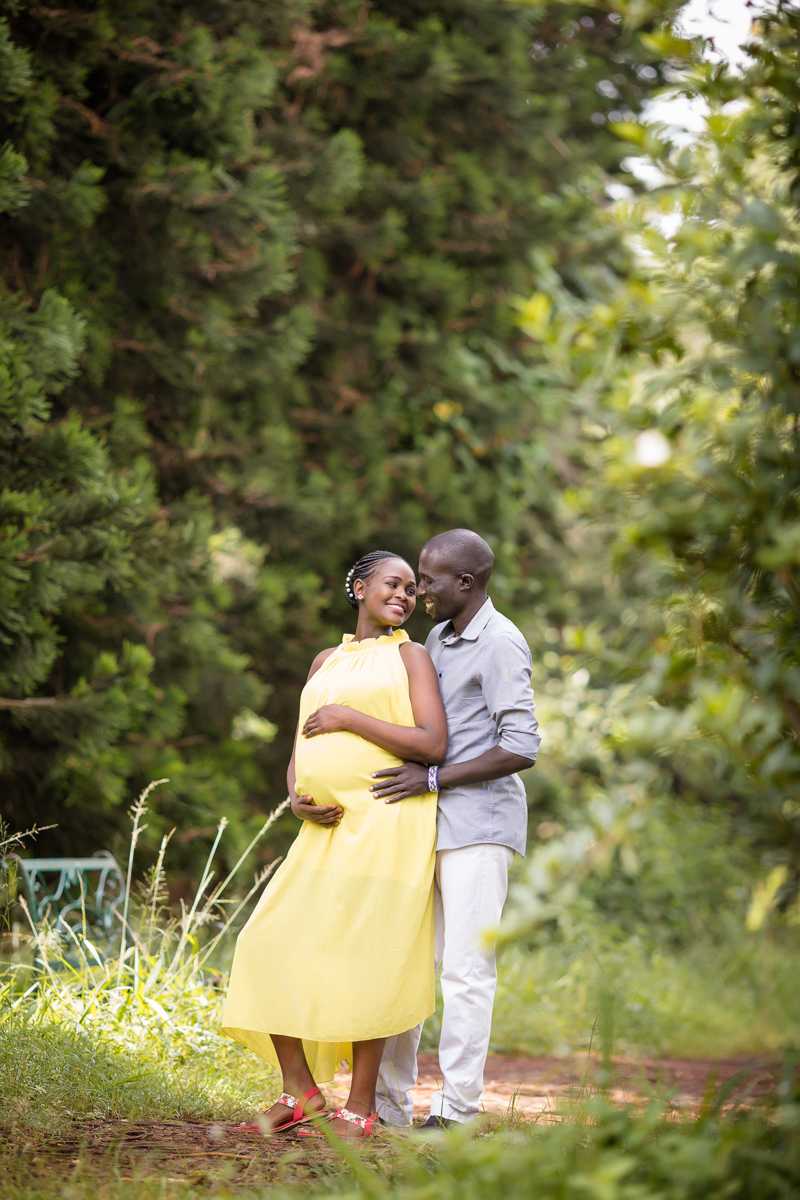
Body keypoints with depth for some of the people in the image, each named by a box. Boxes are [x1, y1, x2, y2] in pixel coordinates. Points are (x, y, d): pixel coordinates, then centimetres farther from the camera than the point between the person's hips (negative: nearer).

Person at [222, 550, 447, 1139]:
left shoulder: (411, 656, 6)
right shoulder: (326, 662, 21)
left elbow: (433, 743, -7)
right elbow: (300, 751, 21)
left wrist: (348, 718, -9)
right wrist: (298, 799, 0)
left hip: (386, 823, -6)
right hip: (326, 825, 6)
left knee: (365, 959, -7)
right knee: (270, 942, -2)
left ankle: (361, 1106, 0)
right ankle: (300, 1088, 7)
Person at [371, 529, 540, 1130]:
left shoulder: (501, 643, -10)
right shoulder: (439, 640, 18)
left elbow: (521, 748, -17)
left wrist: (433, 779, -17)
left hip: (478, 827, -8)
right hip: (429, 827, 9)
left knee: (466, 967, -8)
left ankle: (458, 1109, -6)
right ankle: (391, 1102, 11)